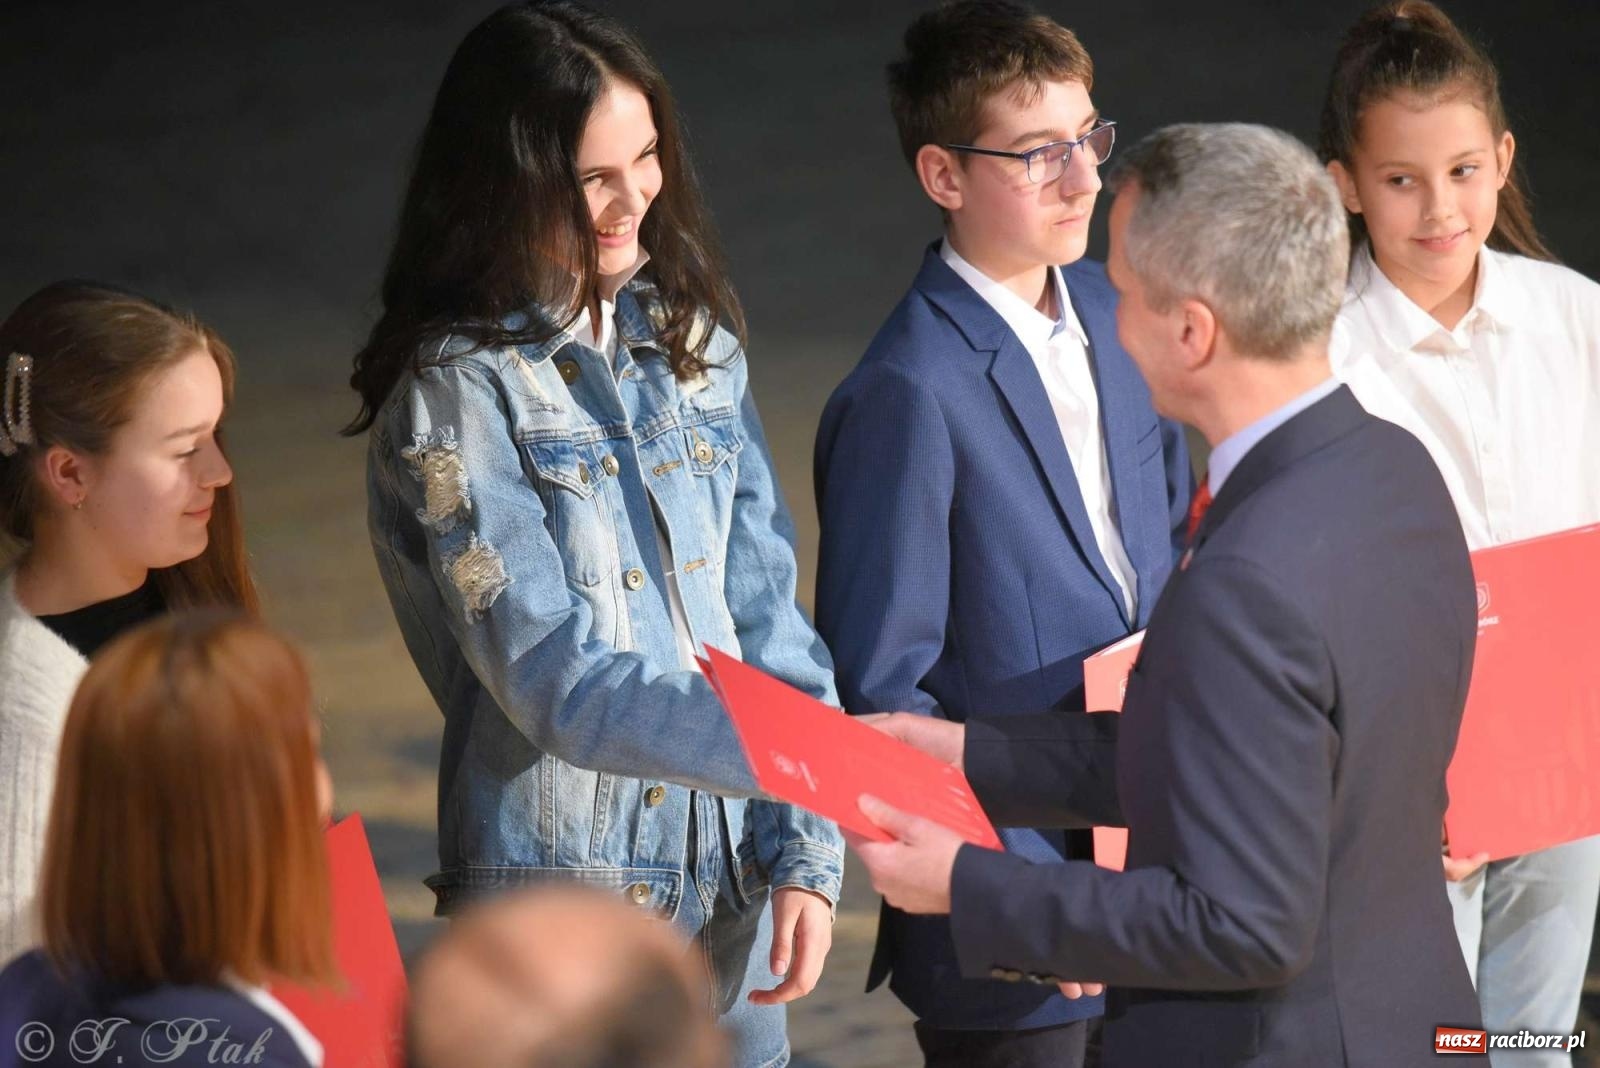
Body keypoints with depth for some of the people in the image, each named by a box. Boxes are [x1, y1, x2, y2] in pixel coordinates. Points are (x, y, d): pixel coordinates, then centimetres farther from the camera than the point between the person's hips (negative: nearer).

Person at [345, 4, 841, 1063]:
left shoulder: (695, 343, 6)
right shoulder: (460, 390, -11)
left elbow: (766, 617, 6)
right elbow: (563, 686, -19)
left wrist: (806, 854, -6)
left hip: (733, 894, 5)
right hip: (567, 897, -5)